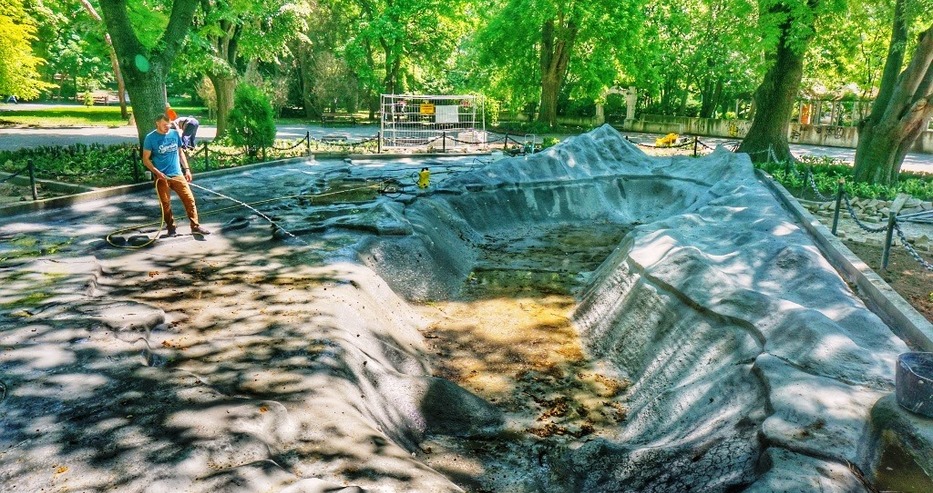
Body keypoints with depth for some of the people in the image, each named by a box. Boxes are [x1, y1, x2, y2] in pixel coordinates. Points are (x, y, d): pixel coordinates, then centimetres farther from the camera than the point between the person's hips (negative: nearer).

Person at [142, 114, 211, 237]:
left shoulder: (175, 133, 5)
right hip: (162, 177, -3)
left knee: (189, 199, -4)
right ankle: (171, 227, 19)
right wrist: (157, 172, -17)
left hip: (177, 174, 3)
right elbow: (146, 159, -4)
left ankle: (195, 226, 1)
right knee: (165, 203, 5)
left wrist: (187, 169, 8)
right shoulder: (150, 138, -5)